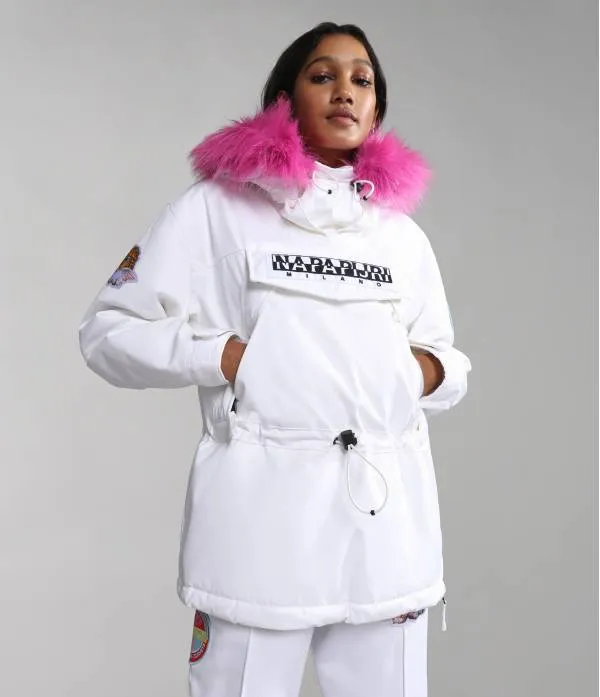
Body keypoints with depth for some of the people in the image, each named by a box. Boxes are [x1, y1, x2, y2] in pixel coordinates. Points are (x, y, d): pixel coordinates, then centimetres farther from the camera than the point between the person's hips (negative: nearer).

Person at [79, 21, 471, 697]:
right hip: (262, 505, -3)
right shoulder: (218, 207, 2)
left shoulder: (404, 233, 15)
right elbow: (108, 329, 1)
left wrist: (429, 370, 0)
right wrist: (229, 356, -12)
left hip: (390, 514, 4)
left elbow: (450, 363, 23)